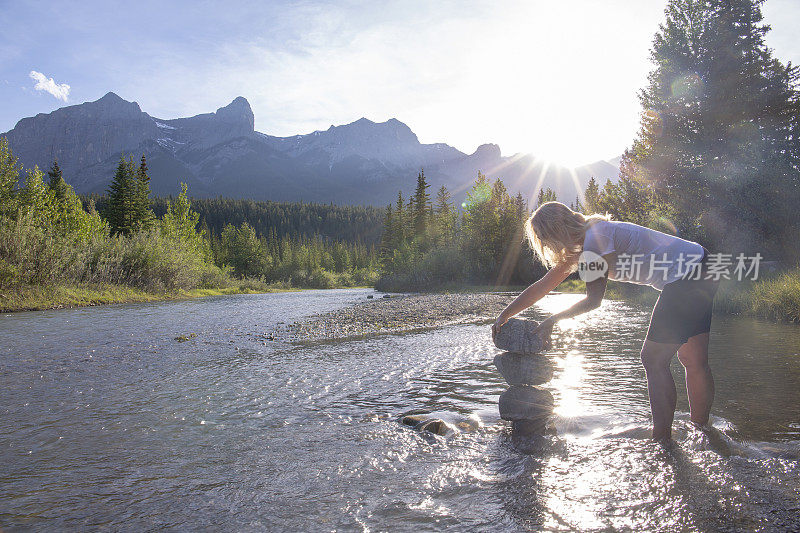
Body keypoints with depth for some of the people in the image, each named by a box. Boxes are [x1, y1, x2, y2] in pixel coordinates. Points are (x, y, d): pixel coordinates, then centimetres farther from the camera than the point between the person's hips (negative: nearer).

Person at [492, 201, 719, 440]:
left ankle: (662, 441, -2)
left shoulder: (595, 238, -18)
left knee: (653, 359, -6)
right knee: (692, 360, 13)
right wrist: (505, 314, 12)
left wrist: (554, 319, -3)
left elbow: (593, 301, -15)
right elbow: (543, 285, 14)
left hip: (687, 275, -10)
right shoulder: (581, 244, 11)